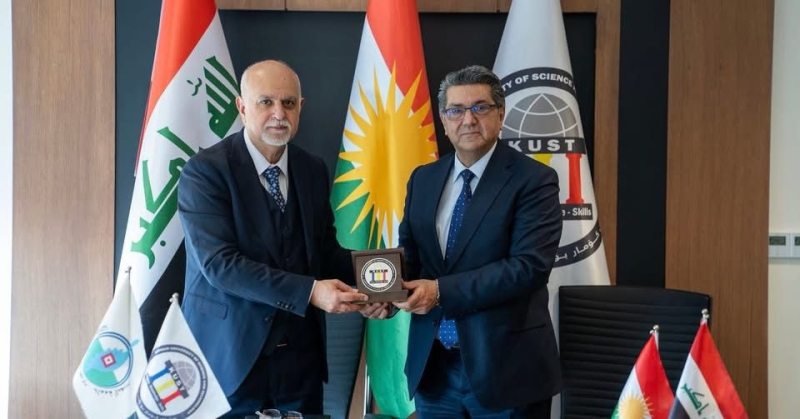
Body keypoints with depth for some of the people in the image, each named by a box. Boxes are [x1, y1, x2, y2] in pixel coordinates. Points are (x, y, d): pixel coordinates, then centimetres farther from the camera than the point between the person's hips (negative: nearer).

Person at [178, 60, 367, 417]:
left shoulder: (313, 170, 5)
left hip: (300, 352, 5)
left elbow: (324, 248, 10)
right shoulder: (205, 170, -13)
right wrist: (310, 292, -26)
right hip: (229, 352, -5)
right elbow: (218, 263, -21)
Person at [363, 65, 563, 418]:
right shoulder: (423, 179, 9)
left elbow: (530, 265, -19)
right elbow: (409, 254, 11)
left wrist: (441, 291, -22)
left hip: (505, 365, -4)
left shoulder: (534, 180, -9)